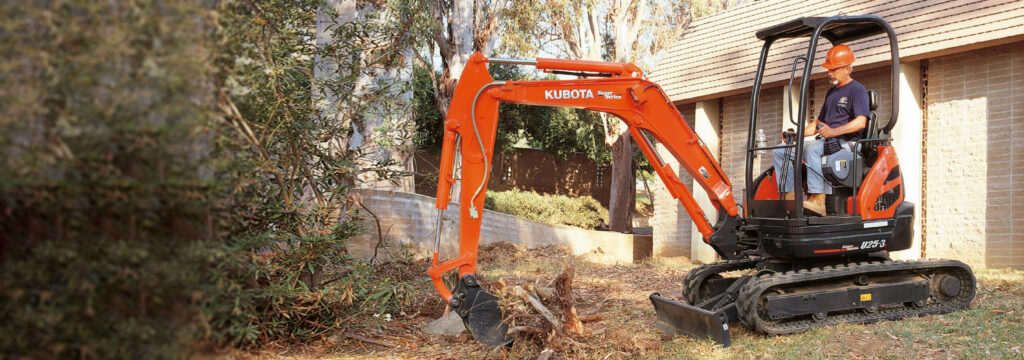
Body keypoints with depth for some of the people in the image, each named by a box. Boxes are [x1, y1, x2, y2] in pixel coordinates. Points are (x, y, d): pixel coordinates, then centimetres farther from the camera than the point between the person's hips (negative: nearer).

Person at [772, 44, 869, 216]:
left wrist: (834, 131, -31)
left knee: (813, 147, -39)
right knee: (780, 151, -8)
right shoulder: (831, 92, 27)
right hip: (826, 142, 8)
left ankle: (817, 200, -45)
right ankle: (791, 197, -19)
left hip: (846, 142, -8)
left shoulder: (857, 90, 0)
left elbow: (861, 122, -15)